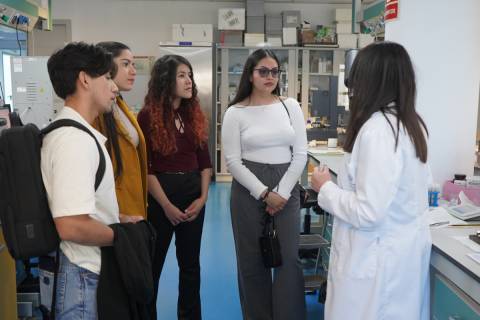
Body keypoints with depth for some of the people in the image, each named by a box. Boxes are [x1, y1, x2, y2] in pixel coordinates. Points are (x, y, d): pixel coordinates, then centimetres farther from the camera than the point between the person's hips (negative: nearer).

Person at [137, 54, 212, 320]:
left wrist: (203, 197, -4)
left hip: (193, 193, 5)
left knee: (190, 263, 15)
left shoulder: (195, 114, 7)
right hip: (160, 195, -5)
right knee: (153, 264, 9)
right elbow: (145, 168, -11)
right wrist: (166, 205, -15)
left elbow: (204, 161, 7)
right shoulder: (148, 116, -8)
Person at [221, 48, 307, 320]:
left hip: (287, 188, 2)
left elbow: (300, 153, 2)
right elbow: (233, 161, -6)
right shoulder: (235, 113, -2)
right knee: (252, 260, 7)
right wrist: (264, 193, -12)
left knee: (289, 259, 1)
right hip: (249, 190, -1)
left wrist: (282, 193, -6)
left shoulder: (291, 106, 5)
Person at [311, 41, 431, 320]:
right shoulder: (413, 123, 4)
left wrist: (325, 187, -11)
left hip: (377, 260, -9)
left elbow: (368, 213, -26)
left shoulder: (377, 129, -24)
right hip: (405, 253, 9)